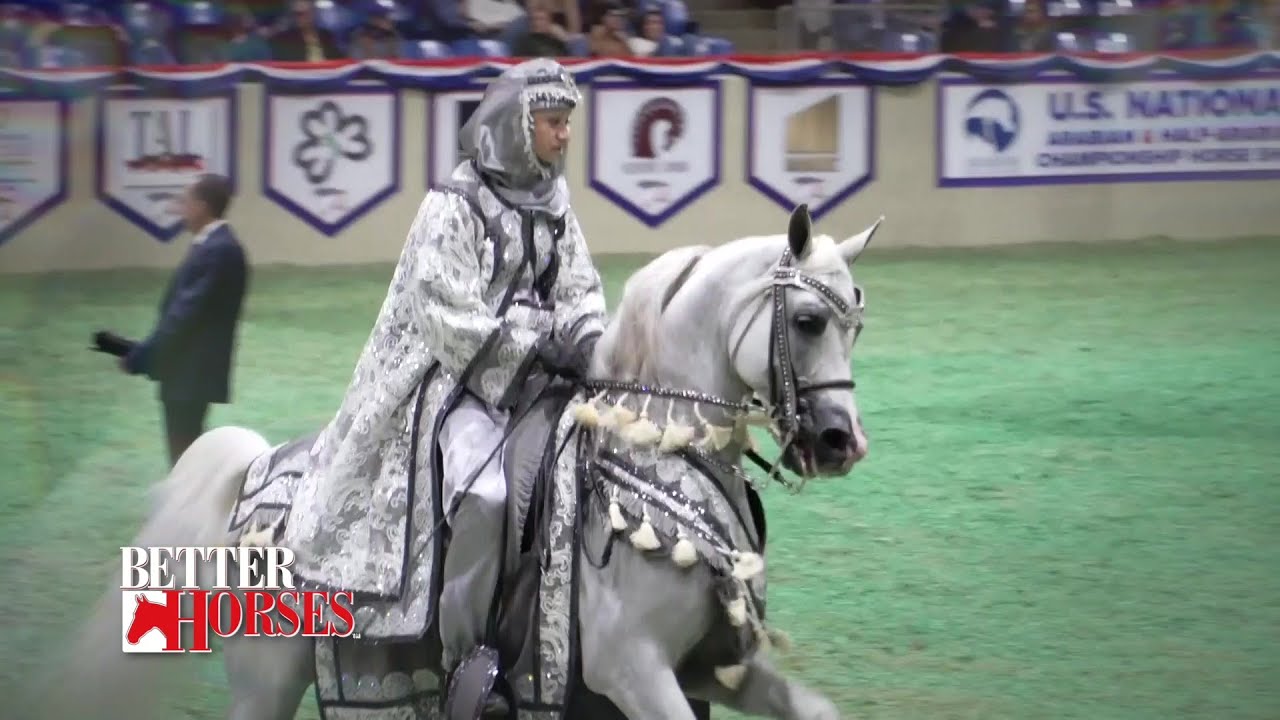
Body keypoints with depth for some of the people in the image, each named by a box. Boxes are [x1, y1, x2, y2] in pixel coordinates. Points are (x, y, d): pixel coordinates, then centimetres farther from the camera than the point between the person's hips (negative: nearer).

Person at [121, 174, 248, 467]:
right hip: (188, 370, 10)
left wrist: (144, 354, -17)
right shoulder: (212, 245, 13)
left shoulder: (219, 250, -19)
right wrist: (146, 351, 9)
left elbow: (190, 311, -22)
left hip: (194, 372, -10)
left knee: (186, 456, -7)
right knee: (187, 454, 13)